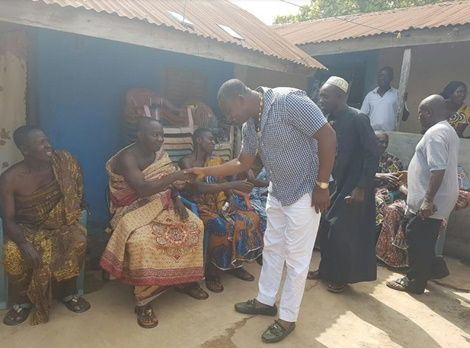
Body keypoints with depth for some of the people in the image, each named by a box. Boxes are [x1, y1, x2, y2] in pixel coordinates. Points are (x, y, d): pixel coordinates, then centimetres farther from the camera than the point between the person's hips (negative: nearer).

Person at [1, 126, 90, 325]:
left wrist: (70, 211, -7)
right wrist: (25, 244, -31)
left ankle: (69, 293, -5)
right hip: (27, 230, -1)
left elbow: (77, 191, 7)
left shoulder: (64, 161, -11)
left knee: (79, 240, -28)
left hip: (61, 225, 1)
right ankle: (22, 302, 1)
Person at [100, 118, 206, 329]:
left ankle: (186, 281, 7)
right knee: (143, 242, -35)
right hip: (135, 212, -7)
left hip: (162, 206, 7)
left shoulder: (160, 153, 4)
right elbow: (142, 189, -33)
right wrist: (173, 177, -40)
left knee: (195, 225, -8)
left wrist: (177, 200, -7)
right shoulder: (127, 158, -19)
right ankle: (143, 302, -17)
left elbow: (170, 183, 11)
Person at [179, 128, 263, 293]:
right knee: (222, 227, -33)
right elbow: (199, 187, -23)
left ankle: (235, 264, 1)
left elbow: (223, 184, 9)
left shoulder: (216, 161, 13)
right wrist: (232, 185, -29)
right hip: (200, 206, -6)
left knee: (250, 218, -14)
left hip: (218, 204, 6)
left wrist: (231, 200, -13)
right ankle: (211, 270, -12)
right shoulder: (186, 162, -9)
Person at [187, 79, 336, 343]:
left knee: (296, 258, 4)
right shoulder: (249, 126, 2)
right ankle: (266, 301, 39)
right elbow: (243, 164, 12)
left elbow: (328, 137, -23)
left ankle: (288, 319, 22)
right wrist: (205, 172, 7)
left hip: (304, 192, -8)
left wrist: (322, 185, -20)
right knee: (272, 248, 19)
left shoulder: (288, 101, -23)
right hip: (277, 193, 8)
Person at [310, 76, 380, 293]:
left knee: (342, 231, -1)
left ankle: (342, 277, 18)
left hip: (354, 186, -7)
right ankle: (326, 270, 30)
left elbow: (373, 154, -19)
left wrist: (362, 188, -21)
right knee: (327, 227, 13)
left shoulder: (357, 119, -18)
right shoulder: (329, 120, 4)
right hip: (336, 183, 8)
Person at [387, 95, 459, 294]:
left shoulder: (435, 133, -18)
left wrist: (427, 200, -27)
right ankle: (419, 277, 30)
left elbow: (438, 170, -27)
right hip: (438, 200, 10)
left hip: (429, 203, -10)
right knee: (424, 243, 18)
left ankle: (414, 282, 12)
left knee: (418, 242, 1)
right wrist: (409, 173, 30)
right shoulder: (448, 130, 16)